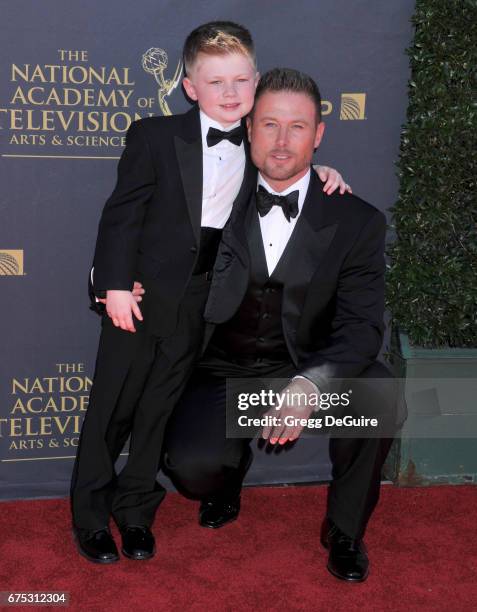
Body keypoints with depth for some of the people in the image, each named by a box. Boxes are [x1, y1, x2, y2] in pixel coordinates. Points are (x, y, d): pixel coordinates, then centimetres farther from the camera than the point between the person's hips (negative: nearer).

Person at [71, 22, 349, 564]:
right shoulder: (156, 137, -8)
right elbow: (122, 213, -8)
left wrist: (319, 174, 0)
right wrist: (116, 285, -14)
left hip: (201, 302, 3)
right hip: (141, 294, -3)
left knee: (162, 408, 14)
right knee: (111, 407, 5)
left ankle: (136, 508, 30)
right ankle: (90, 514, 21)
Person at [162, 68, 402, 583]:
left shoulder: (356, 221, -3)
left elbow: (361, 325, -12)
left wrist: (310, 384, -31)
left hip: (305, 370, 0)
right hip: (221, 374, 0)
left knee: (378, 393, -30)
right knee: (192, 466, -27)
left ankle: (345, 530, -1)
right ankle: (228, 477, 16)